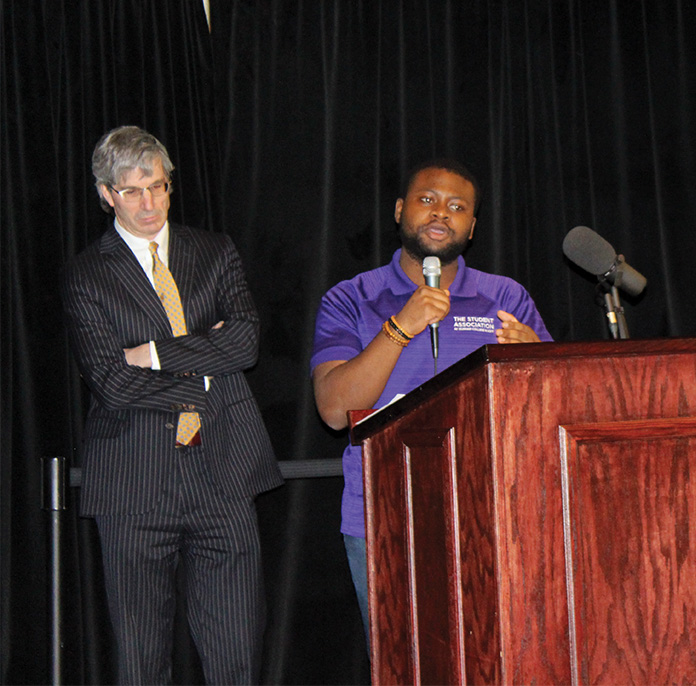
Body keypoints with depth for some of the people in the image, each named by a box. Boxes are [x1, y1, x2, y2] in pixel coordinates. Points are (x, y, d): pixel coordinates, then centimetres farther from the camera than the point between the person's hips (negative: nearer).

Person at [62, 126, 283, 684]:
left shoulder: (216, 253, 13)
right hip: (135, 481, -2)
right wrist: (203, 371, -5)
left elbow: (246, 339, -3)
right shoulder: (87, 277, 3)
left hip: (223, 471, 2)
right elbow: (113, 384, -8)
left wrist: (156, 354, -7)